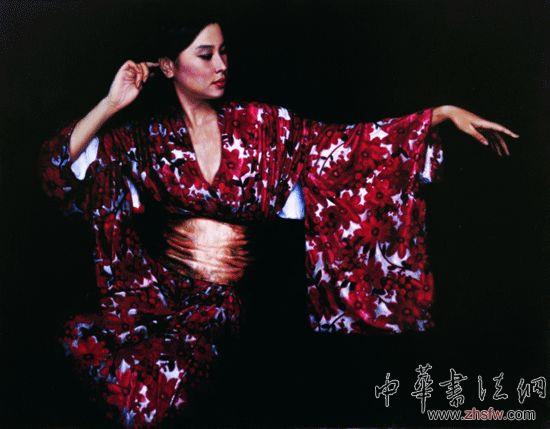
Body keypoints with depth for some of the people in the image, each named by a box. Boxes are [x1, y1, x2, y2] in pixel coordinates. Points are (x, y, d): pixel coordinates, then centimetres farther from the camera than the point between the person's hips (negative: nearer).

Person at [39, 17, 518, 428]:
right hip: (163, 283, 1)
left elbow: (347, 145, 0)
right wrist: (111, 104, -9)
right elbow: (62, 167, -2)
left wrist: (445, 112, -5)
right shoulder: (147, 138, 4)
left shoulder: (258, 125, 4)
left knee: (166, 371, -28)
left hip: (227, 296, 0)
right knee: (92, 345, -27)